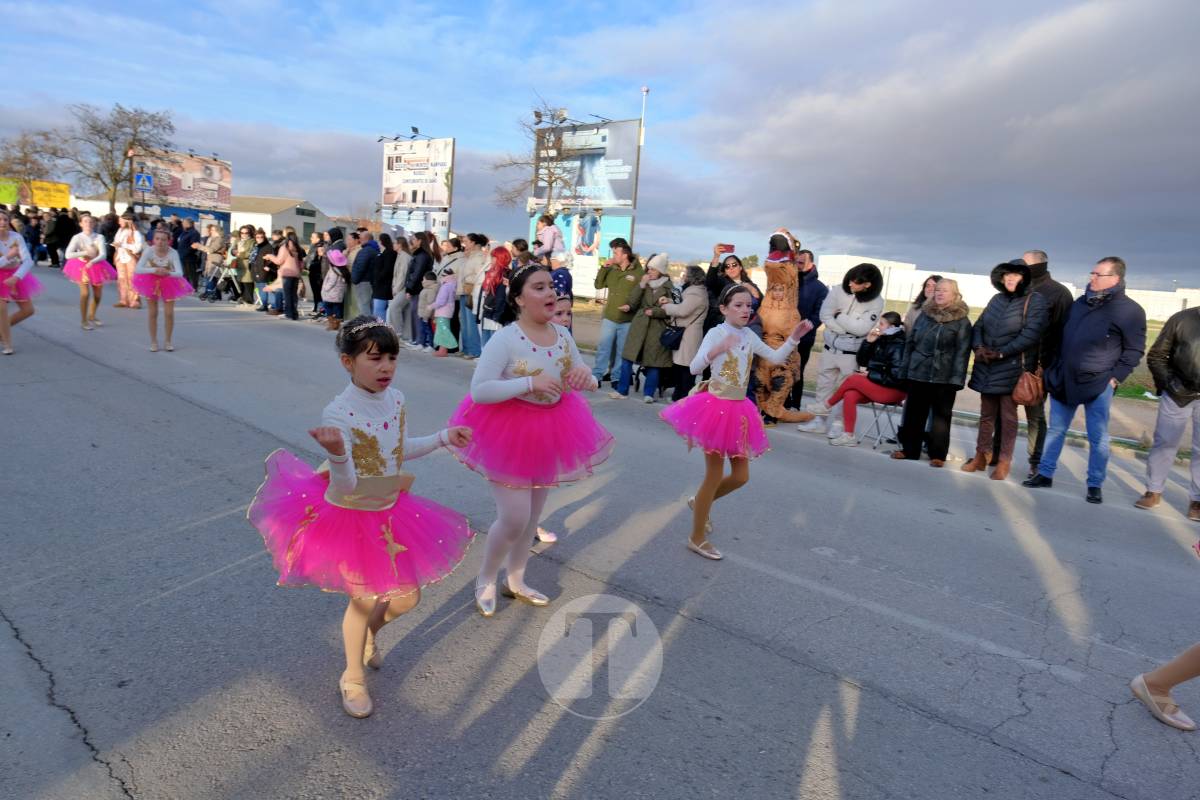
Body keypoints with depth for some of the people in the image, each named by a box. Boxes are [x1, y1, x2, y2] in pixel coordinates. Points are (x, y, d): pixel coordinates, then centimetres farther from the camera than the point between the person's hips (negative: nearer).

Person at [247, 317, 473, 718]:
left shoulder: (396, 399, -7)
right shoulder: (338, 413, -26)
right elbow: (345, 486, -27)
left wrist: (444, 437, 8)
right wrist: (337, 455, -45)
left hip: (390, 512, 6)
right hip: (347, 517, -6)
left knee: (406, 597, 11)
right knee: (364, 599, 8)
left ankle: (370, 633, 47)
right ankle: (353, 678, 36)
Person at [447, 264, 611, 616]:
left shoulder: (562, 336, -3)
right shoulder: (504, 339, -21)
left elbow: (589, 382, 7)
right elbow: (479, 391, -25)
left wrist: (585, 377, -18)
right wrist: (530, 382, -33)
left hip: (550, 429, 7)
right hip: (509, 429, -6)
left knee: (533, 514, 17)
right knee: (515, 518, -4)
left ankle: (515, 579, 40)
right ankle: (486, 580, 26)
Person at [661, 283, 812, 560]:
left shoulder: (749, 335, 6)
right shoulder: (716, 333, -12)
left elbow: (775, 357, 15)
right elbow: (694, 368, -20)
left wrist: (794, 338, 2)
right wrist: (716, 350, -34)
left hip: (738, 409, 7)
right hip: (716, 406, -7)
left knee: (741, 476, 12)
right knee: (715, 476, 1)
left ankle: (699, 502, 39)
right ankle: (697, 538, 17)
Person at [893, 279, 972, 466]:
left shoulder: (961, 320, -2)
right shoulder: (924, 314, 12)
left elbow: (962, 352, -8)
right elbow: (910, 342, 12)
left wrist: (956, 378, -16)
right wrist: (905, 370, 7)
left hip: (944, 377, -4)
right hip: (917, 373, 4)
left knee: (941, 415, 3)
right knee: (914, 413, 8)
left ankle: (938, 454, 9)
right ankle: (909, 449, 18)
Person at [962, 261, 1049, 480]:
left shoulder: (1035, 301, -7)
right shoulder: (997, 299, 12)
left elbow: (1030, 335, -16)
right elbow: (978, 325, 11)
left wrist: (1001, 353, -19)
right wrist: (978, 347, -8)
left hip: (1012, 368, -5)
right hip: (986, 366, 6)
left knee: (1008, 416, 1)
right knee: (986, 413, 12)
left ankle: (1004, 462, 9)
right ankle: (981, 456, 21)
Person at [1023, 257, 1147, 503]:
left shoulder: (1130, 310, -6)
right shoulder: (1080, 303, 9)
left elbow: (1135, 350, -4)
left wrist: (1116, 377, -11)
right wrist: (1055, 369, 11)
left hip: (1099, 384, -5)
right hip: (1064, 380, 5)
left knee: (1098, 437, 3)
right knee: (1055, 430, 10)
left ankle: (1095, 485, 14)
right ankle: (1045, 474, 20)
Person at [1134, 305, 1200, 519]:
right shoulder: (1182, 319, -5)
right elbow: (1156, 356, 0)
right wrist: (1171, 382, -10)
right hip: (1177, 394, -1)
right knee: (1165, 443, 6)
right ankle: (1154, 491, 18)